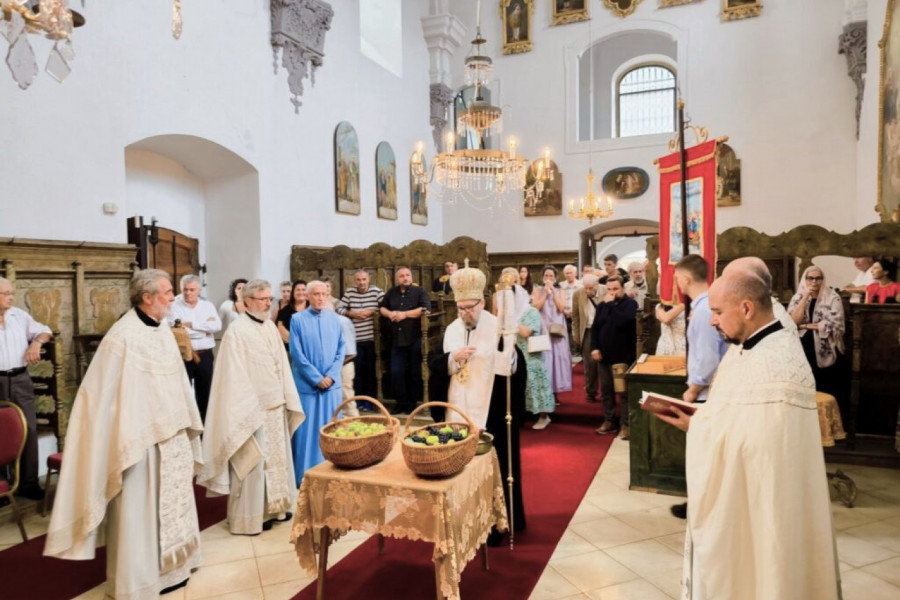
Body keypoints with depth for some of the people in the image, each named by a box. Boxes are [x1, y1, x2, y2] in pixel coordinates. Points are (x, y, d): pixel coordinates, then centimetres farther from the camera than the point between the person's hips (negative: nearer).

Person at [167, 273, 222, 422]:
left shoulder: (208, 305, 6)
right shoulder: (175, 306, -3)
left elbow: (217, 326, -9)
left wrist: (191, 324, -15)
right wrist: (205, 326, -13)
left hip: (205, 355, 3)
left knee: (204, 393, 12)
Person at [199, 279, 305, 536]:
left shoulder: (270, 326, 8)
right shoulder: (237, 331, -14)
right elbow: (235, 377, -16)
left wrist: (288, 399, 7)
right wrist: (251, 411, -17)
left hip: (276, 406, 7)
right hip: (253, 408, -7)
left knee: (277, 457, 16)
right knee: (253, 462, 3)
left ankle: (274, 507, 30)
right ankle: (249, 517, 18)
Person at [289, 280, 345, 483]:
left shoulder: (334, 319, 5)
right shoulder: (297, 320, -4)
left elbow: (341, 350, 4)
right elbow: (297, 354, -8)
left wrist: (331, 375, -8)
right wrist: (316, 378, -11)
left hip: (331, 383, 3)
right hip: (307, 384, -3)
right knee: (307, 429, 3)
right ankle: (305, 475, 15)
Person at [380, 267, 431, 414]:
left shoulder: (419, 291, -2)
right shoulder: (391, 292, 14)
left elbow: (426, 308, -16)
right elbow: (382, 307, 20)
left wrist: (405, 314, -19)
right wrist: (389, 313, -4)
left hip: (415, 340, -4)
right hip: (397, 340, 4)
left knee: (414, 372, 5)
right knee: (396, 372, 3)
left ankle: (412, 403, 18)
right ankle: (401, 402, 16)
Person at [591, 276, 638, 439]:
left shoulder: (630, 303, -5)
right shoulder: (601, 306, 12)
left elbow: (622, 321, -24)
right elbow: (595, 328, 9)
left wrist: (611, 304, -17)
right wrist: (594, 348, -3)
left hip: (623, 356, -6)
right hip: (604, 355, 6)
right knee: (606, 390, 12)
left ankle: (626, 424, 4)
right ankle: (609, 421, 23)